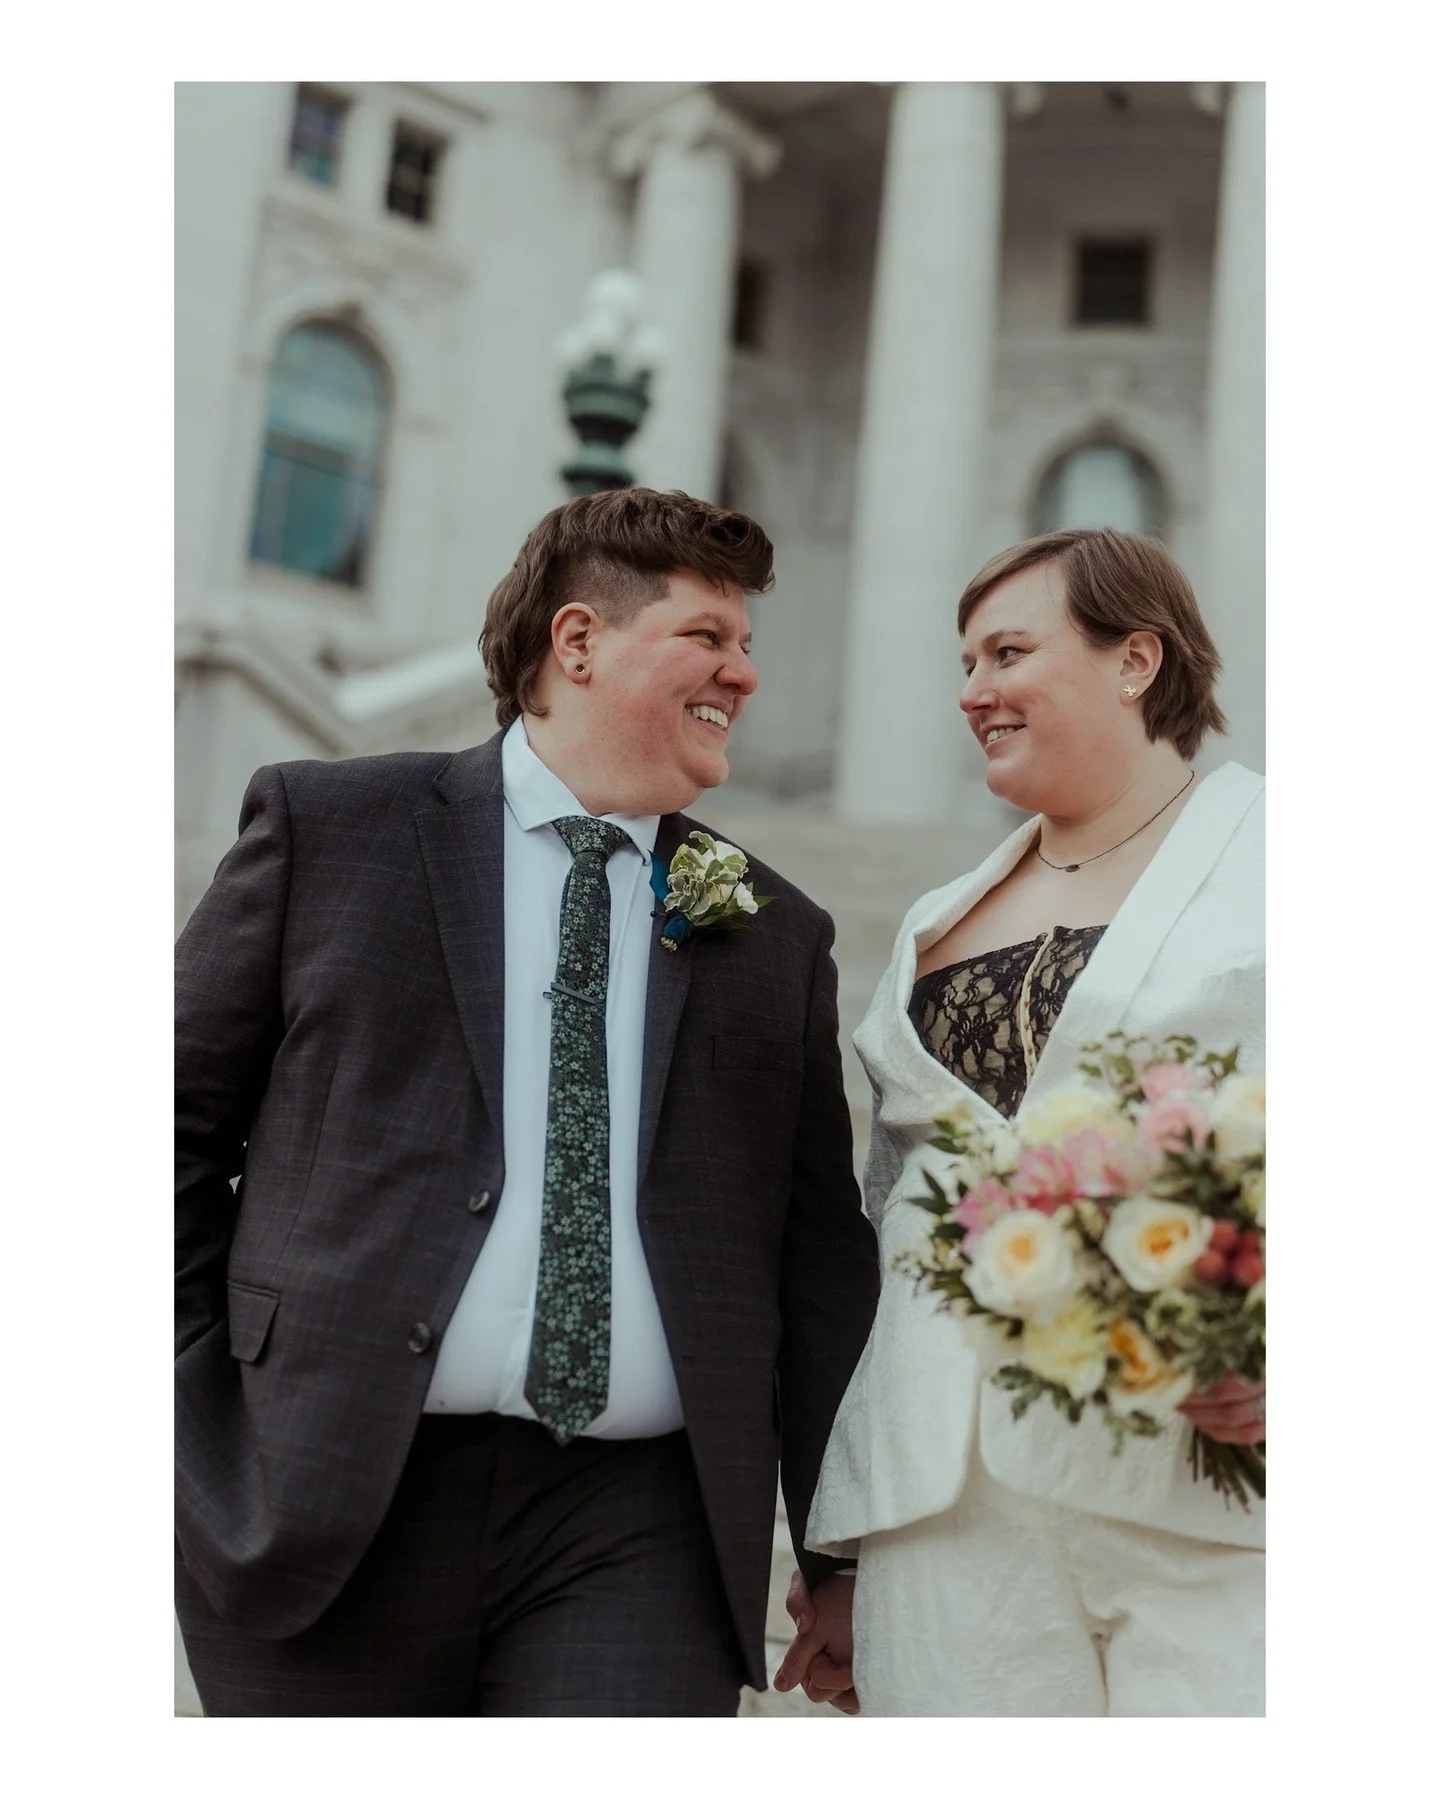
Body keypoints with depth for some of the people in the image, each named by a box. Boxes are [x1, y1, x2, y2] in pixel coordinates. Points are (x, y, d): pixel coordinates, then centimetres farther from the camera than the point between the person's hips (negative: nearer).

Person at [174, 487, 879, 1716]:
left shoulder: (779, 937, 11)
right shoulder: (326, 828, 4)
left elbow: (821, 1260, 11)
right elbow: (180, 1119, 5)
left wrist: (842, 1559, 11)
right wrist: (203, 1417, 0)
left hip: (640, 1534, 2)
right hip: (327, 1507, -1)